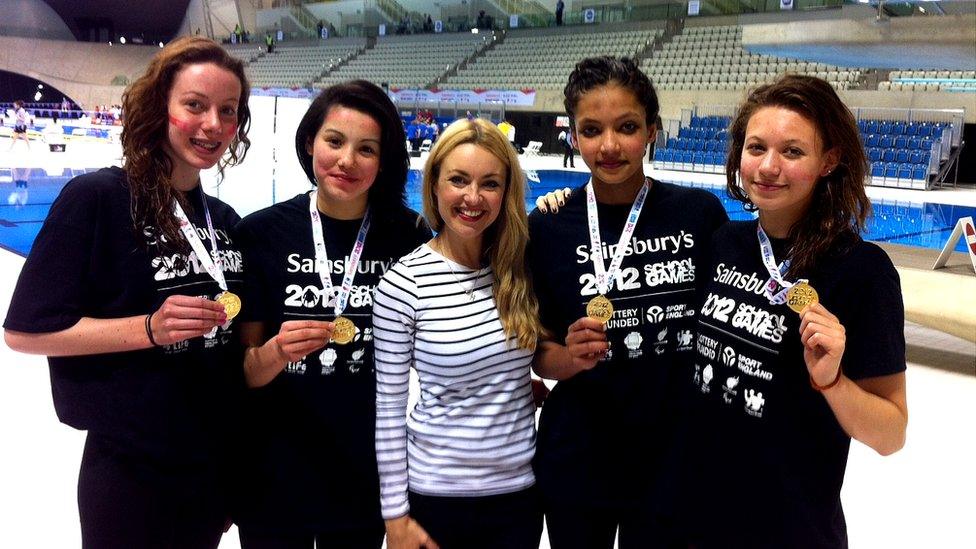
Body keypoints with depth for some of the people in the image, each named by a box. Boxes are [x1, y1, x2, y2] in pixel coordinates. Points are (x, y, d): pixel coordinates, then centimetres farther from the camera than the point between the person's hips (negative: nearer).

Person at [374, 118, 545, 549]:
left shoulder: (523, 265, -3)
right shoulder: (402, 284, -13)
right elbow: (389, 408, -8)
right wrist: (395, 514, -6)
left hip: (519, 490, 3)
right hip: (436, 491, -3)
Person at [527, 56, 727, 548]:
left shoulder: (701, 213, -7)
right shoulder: (548, 227, -7)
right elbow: (538, 355, -1)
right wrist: (571, 357, -22)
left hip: (679, 462, 0)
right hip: (575, 465, 0)